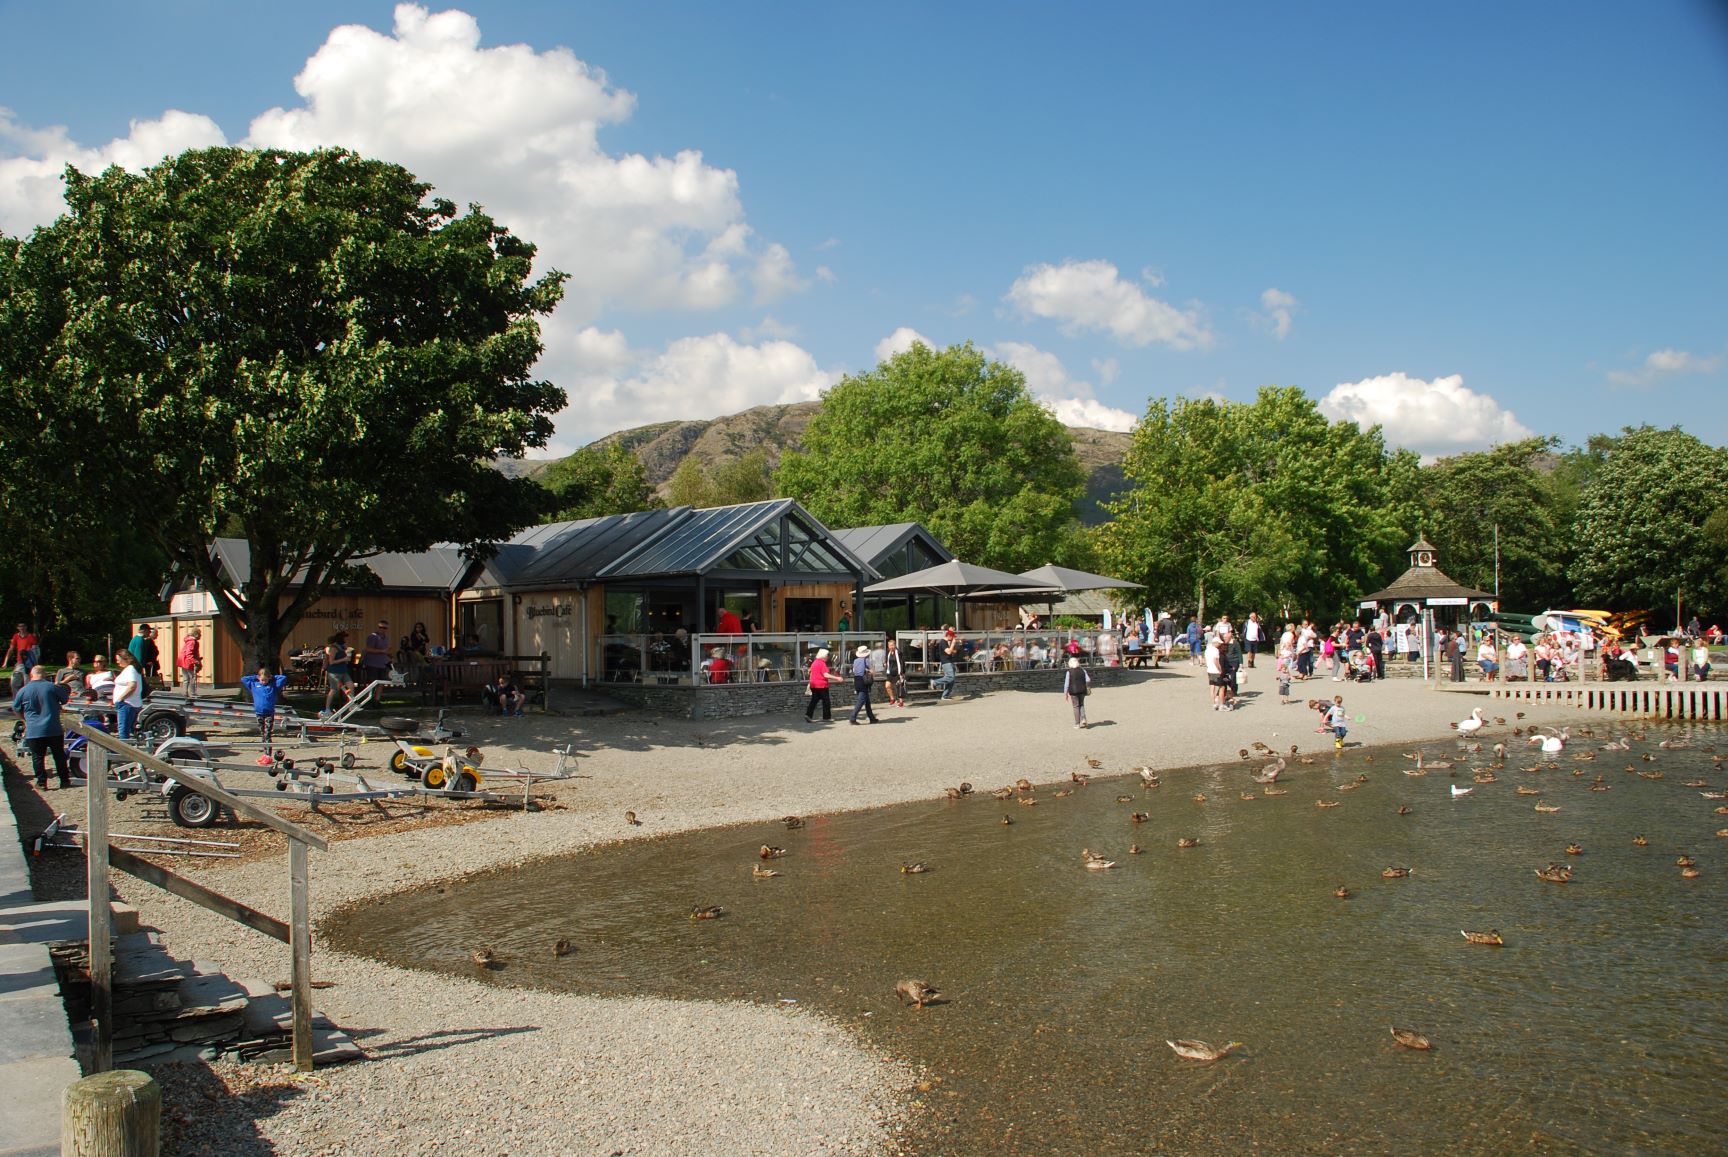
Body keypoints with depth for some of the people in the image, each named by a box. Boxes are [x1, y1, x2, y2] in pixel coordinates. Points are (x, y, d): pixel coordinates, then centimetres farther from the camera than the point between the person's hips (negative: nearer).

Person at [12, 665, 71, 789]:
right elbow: (65, 700, 10)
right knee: (59, 755, 10)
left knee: (37, 757, 6)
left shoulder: (23, 691, -2)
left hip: (33, 731, 0)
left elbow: (16, 708, 11)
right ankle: (65, 780, 14)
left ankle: (41, 782, 4)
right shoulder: (53, 687, -5)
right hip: (54, 729, 0)